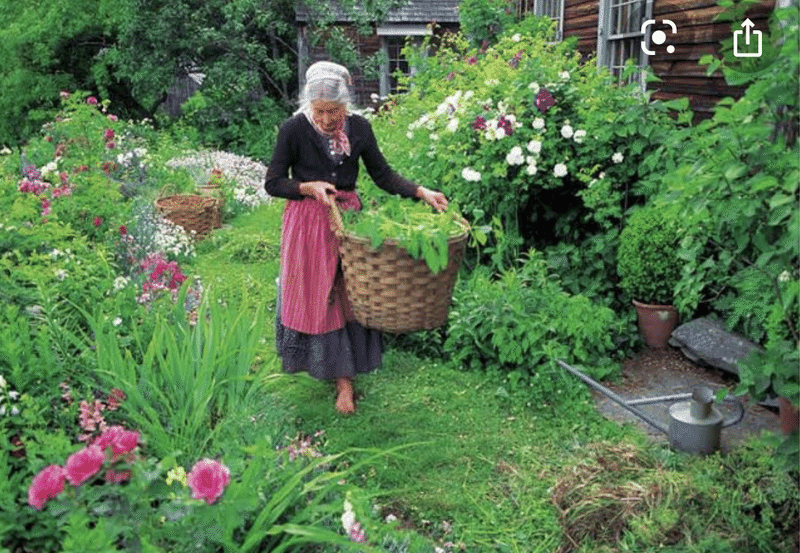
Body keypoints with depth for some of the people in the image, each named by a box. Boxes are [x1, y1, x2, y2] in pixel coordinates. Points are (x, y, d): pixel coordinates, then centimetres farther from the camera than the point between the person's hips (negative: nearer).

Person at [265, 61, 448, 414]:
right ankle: (318, 362, 31)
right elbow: (272, 183, -6)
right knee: (313, 295, 7)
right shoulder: (294, 129, -12)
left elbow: (383, 175, 3)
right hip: (307, 222, -2)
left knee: (348, 297, 5)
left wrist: (422, 192, -8)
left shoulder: (358, 128, -3)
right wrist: (310, 188, -21)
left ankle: (344, 378, 15)